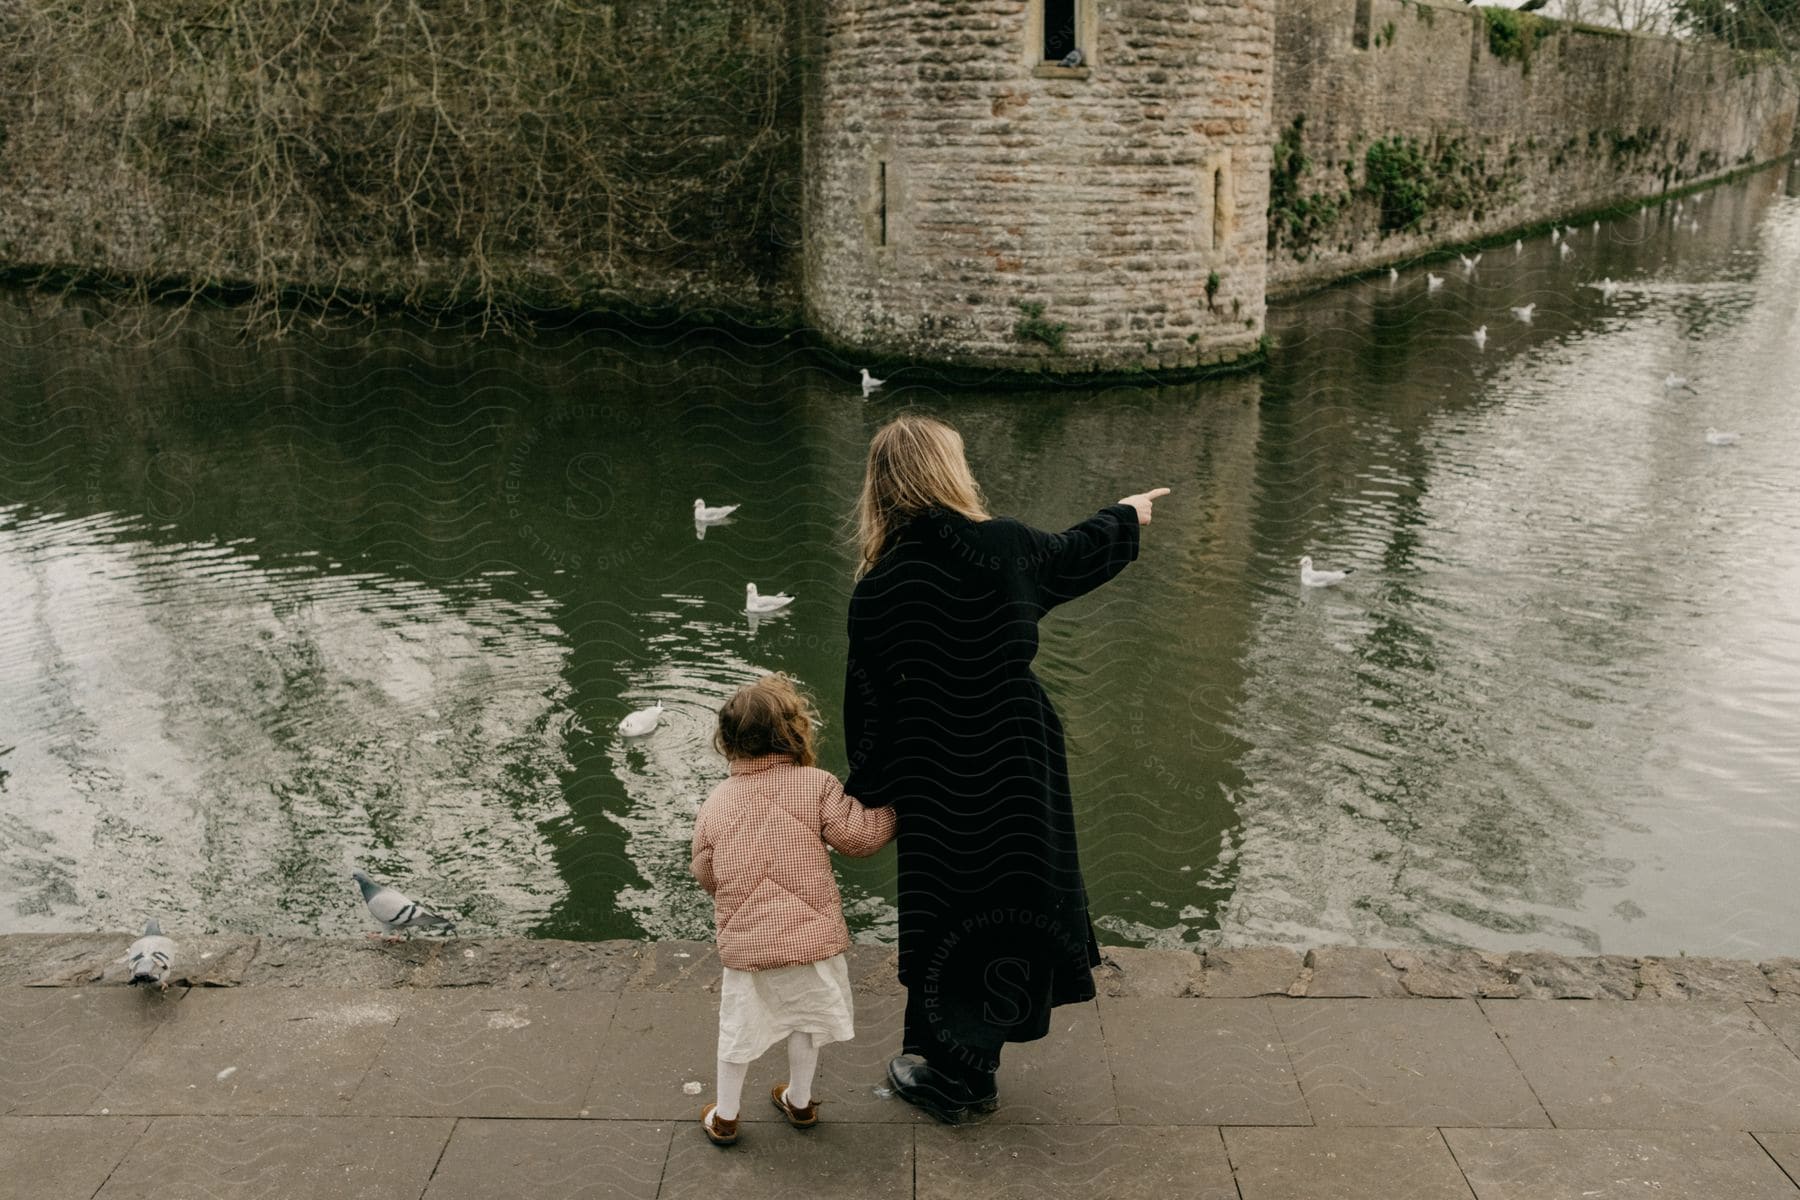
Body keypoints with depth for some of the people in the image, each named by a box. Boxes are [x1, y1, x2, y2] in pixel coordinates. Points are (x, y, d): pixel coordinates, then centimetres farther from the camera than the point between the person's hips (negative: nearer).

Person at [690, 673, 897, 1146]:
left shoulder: (716, 801, -2)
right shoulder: (816, 785, -14)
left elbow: (704, 873, 7)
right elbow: (861, 836, -10)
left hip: (744, 942, 1)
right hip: (812, 935, -1)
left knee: (739, 1028, 21)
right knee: (806, 1018, 24)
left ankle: (724, 1116, 34)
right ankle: (799, 1101, 41)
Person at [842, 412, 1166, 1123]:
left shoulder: (877, 591, -17)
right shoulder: (1006, 545, -10)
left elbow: (868, 704, -9)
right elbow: (1074, 557, 12)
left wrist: (868, 793, 5)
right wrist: (1126, 515, 33)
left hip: (939, 785, -3)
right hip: (1018, 766, 3)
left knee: (946, 915, 13)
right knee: (1007, 904, 17)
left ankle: (945, 1074, 27)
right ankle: (970, 1074, 33)